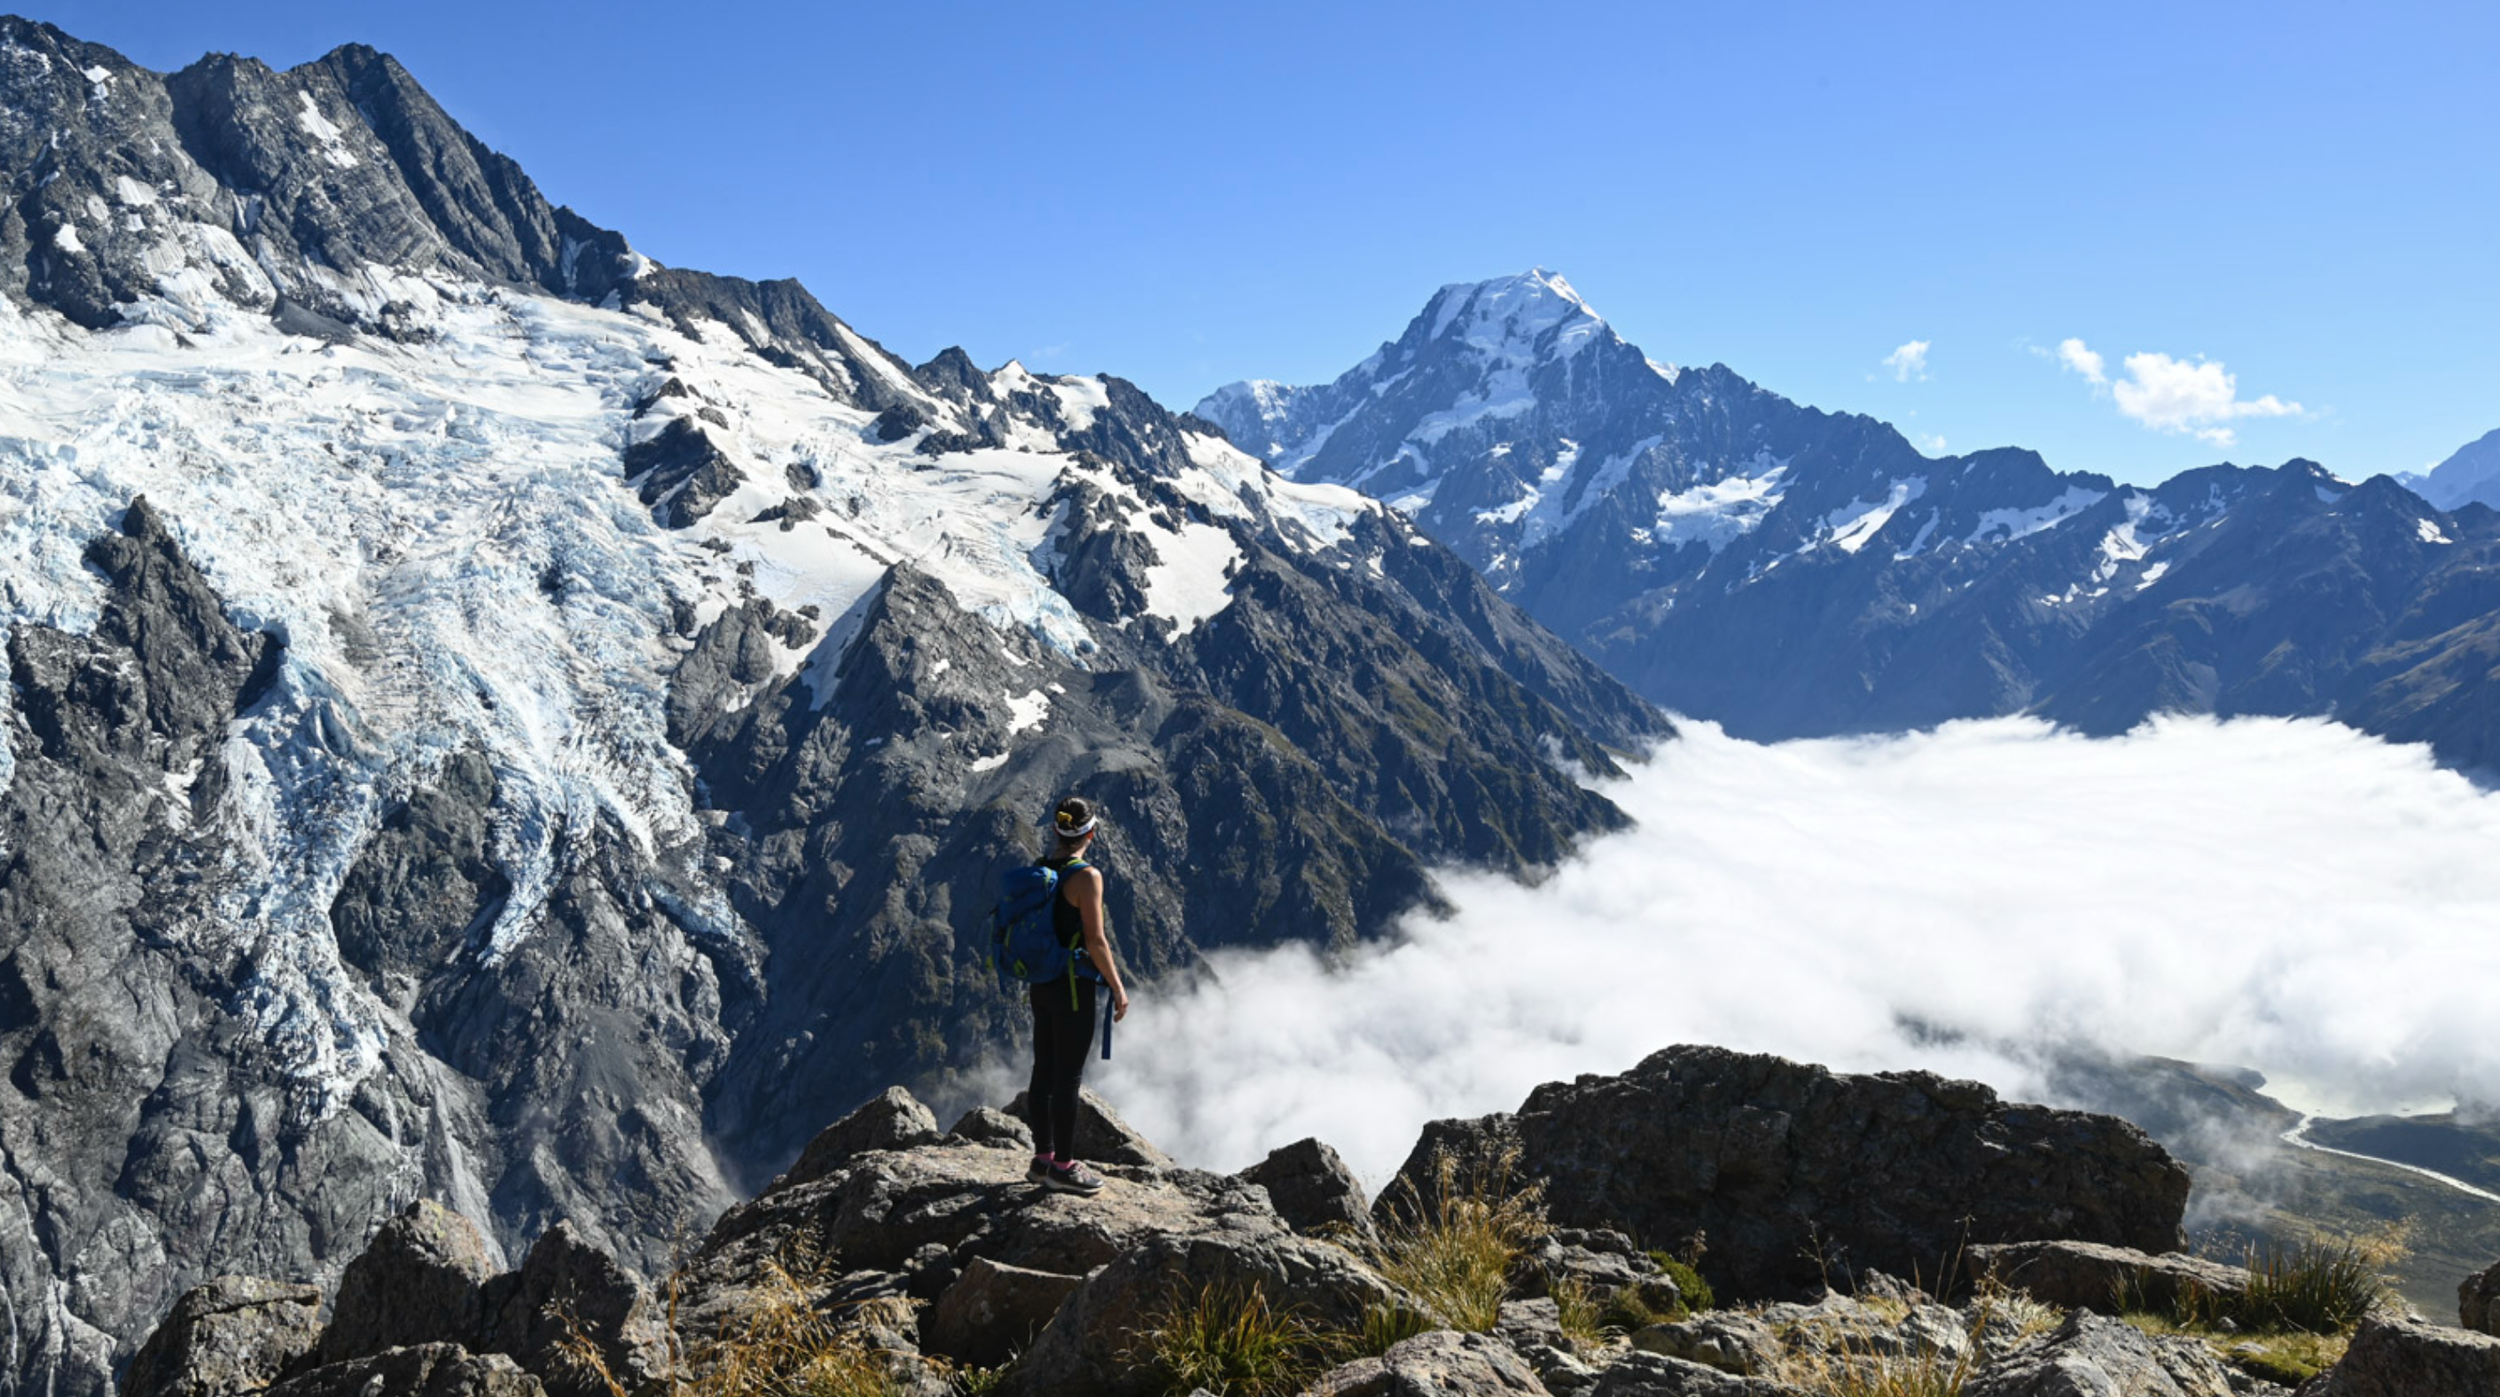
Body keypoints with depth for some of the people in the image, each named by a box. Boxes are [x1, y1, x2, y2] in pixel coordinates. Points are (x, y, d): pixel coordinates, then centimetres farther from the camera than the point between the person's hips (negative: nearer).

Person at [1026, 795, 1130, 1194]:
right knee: (1069, 1076, 1)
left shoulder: (1039, 870, 5)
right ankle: (1063, 1166, 9)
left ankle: (1043, 1157, 25)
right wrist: (1118, 988, -9)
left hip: (1041, 983, 8)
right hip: (1075, 987, -8)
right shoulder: (1086, 876, -18)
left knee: (1044, 1071, 15)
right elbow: (1095, 943, -19)